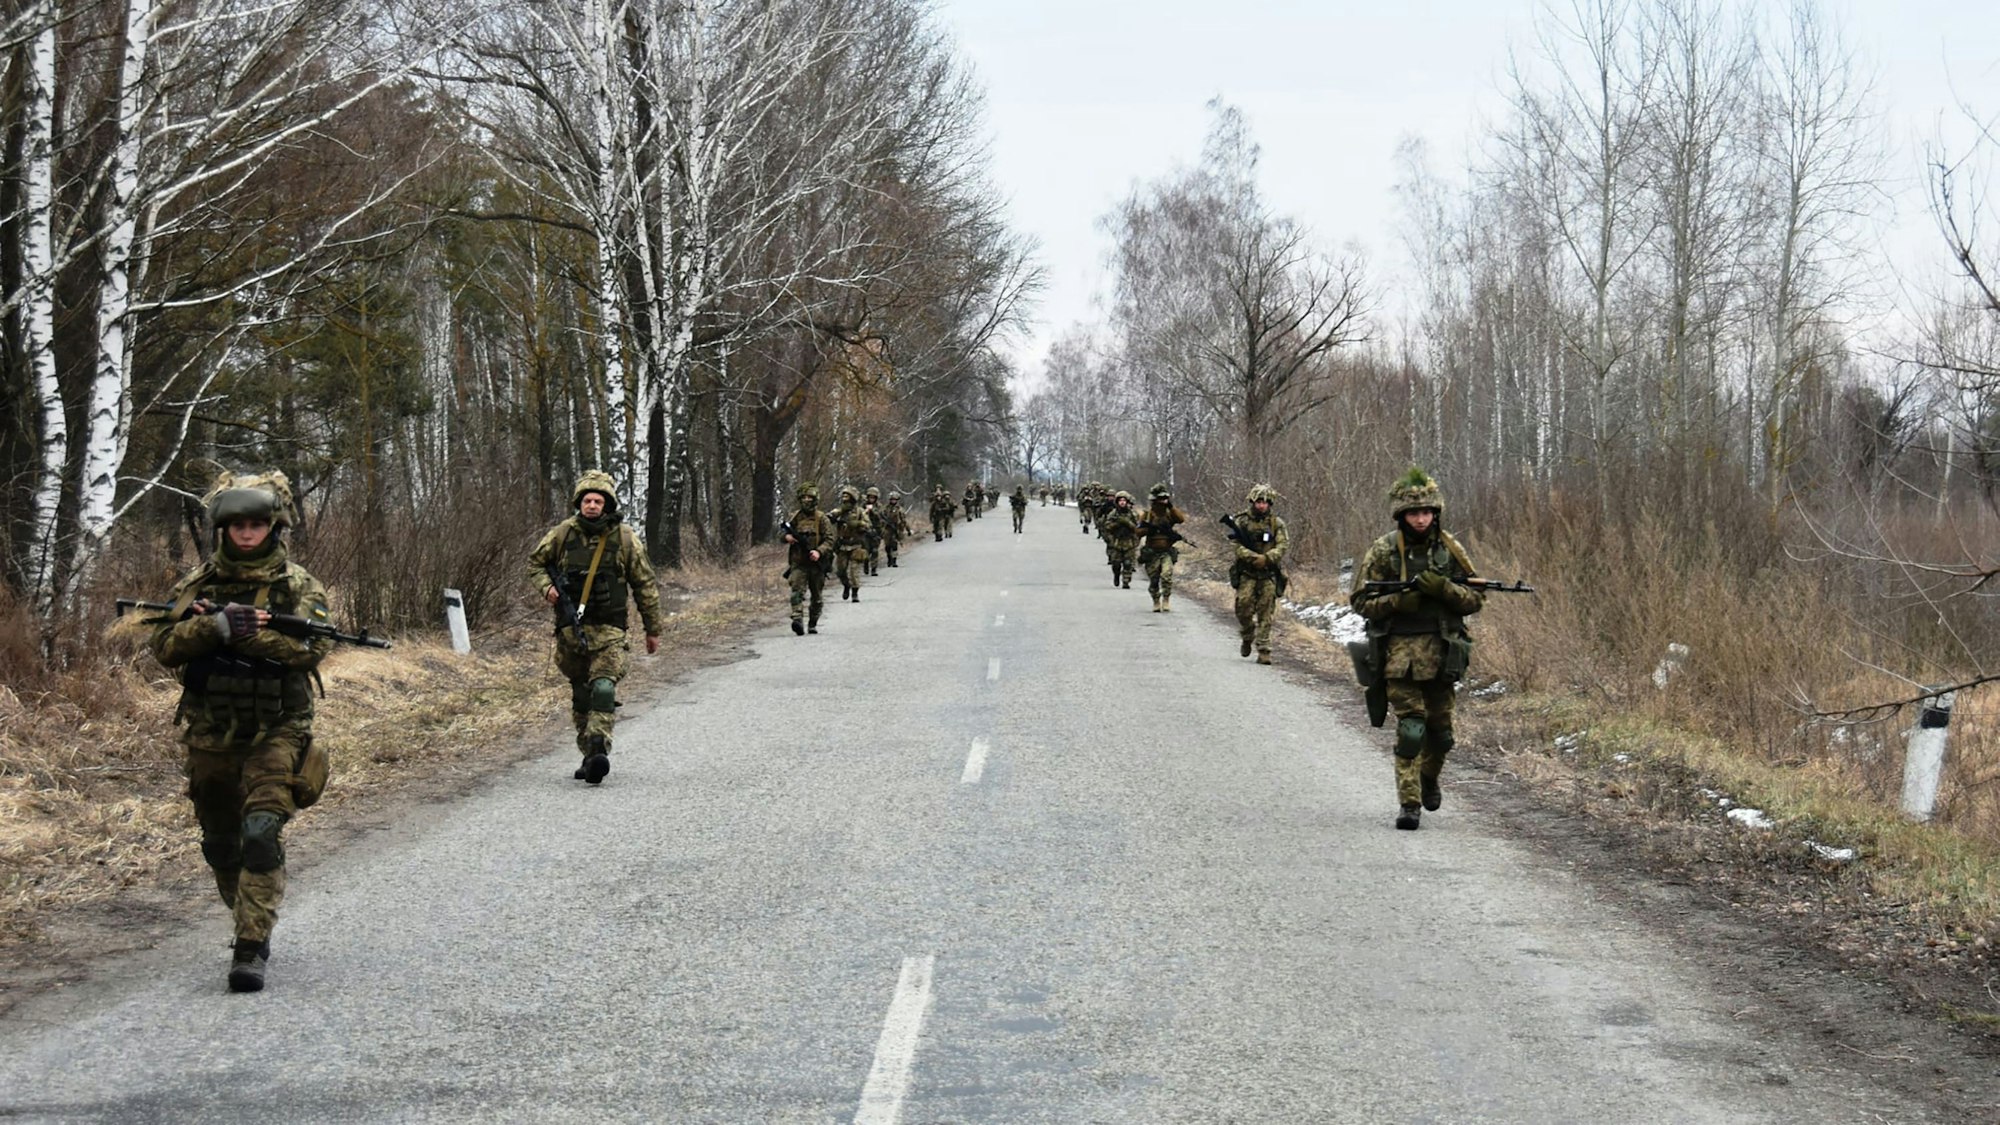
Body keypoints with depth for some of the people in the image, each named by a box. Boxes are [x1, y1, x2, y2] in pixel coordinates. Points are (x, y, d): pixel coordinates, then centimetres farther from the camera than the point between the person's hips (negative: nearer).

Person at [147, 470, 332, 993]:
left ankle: (251, 949, -18)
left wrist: (246, 629, -22)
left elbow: (312, 646, -17)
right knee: (221, 845, 15)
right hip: (211, 737, 4)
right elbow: (165, 644, -5)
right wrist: (216, 626, -22)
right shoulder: (198, 583, 5)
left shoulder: (299, 585, -1)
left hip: (276, 734, -4)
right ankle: (251, 925, 36)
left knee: (263, 833, -18)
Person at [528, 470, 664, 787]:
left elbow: (645, 585, 5)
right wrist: (546, 586, -5)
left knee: (603, 689, -20)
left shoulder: (625, 538, -2)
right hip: (570, 628, 3)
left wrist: (653, 629, 7)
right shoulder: (562, 534, 1)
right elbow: (535, 562, 16)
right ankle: (589, 756, 22)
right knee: (580, 696, 11)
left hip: (609, 630, -3)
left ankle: (598, 751, -27)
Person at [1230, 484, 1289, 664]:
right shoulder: (1242, 521, 2)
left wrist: (1267, 558, -21)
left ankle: (1263, 650, -2)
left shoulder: (1276, 523, 5)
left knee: (1265, 613, -4)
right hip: (1247, 573, 0)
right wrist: (1255, 558, -20)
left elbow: (1282, 546, -3)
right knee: (1243, 607, -9)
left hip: (1269, 574, 0)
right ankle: (1247, 638, 18)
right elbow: (1238, 547, -6)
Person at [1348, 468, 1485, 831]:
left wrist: (1443, 588, -14)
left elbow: (1476, 598, 5)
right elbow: (1360, 601, 0)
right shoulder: (1383, 551, -2)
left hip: (1442, 651, 3)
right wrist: (1398, 600, -17)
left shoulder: (1450, 549, 4)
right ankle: (1409, 803, -7)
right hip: (1401, 651, -3)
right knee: (1411, 727, -12)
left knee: (1440, 730, 12)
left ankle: (1429, 778, 40)